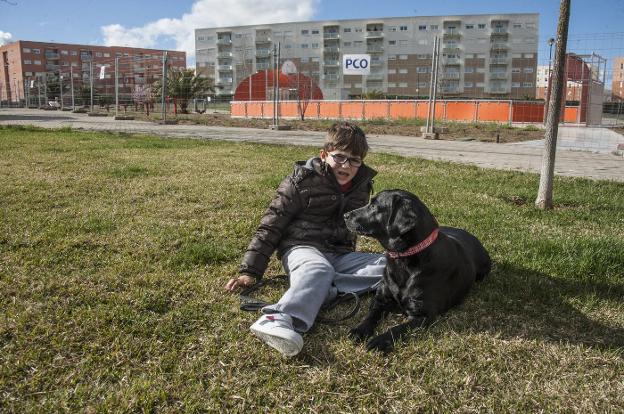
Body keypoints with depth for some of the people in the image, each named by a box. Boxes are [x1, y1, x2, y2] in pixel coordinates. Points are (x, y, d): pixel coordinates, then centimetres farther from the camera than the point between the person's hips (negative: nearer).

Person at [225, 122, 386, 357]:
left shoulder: (363, 185, 10)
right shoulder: (302, 181, -5)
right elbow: (271, 225, -6)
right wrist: (250, 271, -10)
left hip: (340, 254, 6)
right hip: (302, 247, -5)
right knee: (318, 269, -40)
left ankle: (320, 289, -35)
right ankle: (277, 319, -67)